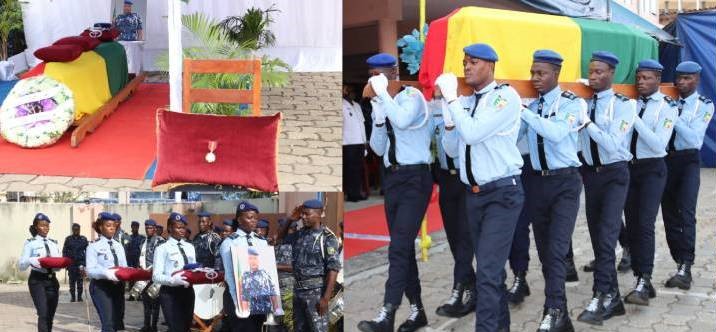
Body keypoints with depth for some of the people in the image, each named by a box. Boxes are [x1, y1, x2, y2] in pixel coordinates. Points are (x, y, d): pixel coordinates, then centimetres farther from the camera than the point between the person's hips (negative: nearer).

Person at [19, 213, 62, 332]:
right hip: (37, 281, -5)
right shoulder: (30, 243, 1)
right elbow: (21, 265, -4)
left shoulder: (54, 243, 14)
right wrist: (31, 260, -23)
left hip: (52, 280, 5)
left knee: (50, 316, 8)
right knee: (43, 314, -18)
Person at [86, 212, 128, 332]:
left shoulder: (119, 246, 16)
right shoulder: (94, 246, -4)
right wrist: (106, 273, -29)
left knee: (117, 322, 11)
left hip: (118, 286, 6)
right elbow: (90, 270, -12)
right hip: (101, 287, -6)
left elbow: (124, 267, 12)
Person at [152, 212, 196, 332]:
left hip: (188, 291, 6)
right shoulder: (162, 249, -5)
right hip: (170, 293, -6)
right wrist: (174, 280, -28)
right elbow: (156, 276, -12)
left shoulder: (190, 247, 13)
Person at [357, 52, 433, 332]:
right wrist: (378, 119, -5)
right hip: (392, 177, 8)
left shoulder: (412, 96, -8)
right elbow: (378, 149, 9)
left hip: (415, 178, -8)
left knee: (399, 248, -14)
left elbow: (402, 120, -30)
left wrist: (383, 94, -20)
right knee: (403, 247, 12)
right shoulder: (381, 103, 10)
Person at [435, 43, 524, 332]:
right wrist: (448, 120, -2)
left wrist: (451, 98, -17)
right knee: (491, 268, 17)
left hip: (502, 194, -7)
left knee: (488, 271, -13)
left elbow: (473, 133, -23)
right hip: (473, 194, 7)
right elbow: (452, 150, 13)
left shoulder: (506, 97, -11)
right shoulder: (464, 102, 8)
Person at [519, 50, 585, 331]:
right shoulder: (529, 106, 8)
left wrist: (523, 111, -23)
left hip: (564, 182, -5)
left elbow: (556, 133, -25)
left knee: (556, 249, -15)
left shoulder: (572, 103, -7)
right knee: (543, 250, 11)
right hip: (536, 181, 5)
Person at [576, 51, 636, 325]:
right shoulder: (583, 103, 3)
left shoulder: (623, 104, -10)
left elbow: (612, 145, -20)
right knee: (597, 236, 9)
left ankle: (600, 298, -15)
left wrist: (587, 122, -23)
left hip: (614, 174, -5)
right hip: (590, 173, 5)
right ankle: (612, 297, 19)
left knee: (606, 235, -16)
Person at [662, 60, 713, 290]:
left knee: (686, 212, -18)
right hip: (665, 159, 4)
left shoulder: (704, 105, -2)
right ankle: (680, 265, 17)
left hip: (688, 160, -4)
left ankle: (686, 268, -22)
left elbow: (695, 139, -14)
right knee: (669, 214, 7)